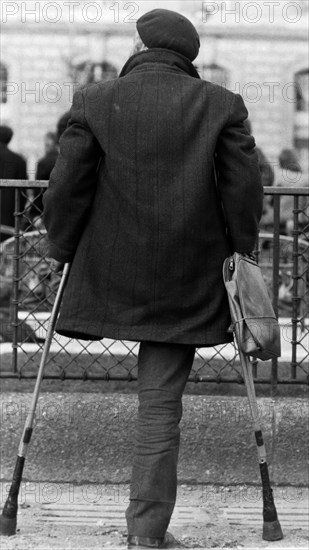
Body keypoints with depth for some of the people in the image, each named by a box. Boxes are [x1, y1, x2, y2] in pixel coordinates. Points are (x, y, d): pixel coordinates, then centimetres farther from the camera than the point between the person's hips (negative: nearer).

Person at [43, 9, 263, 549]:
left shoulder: (94, 102, -3)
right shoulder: (221, 105, -2)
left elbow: (66, 186, -2)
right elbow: (245, 189, -2)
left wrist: (60, 249, 12)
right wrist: (237, 251, 12)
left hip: (109, 276, 0)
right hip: (187, 282, 0)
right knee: (161, 403, 4)